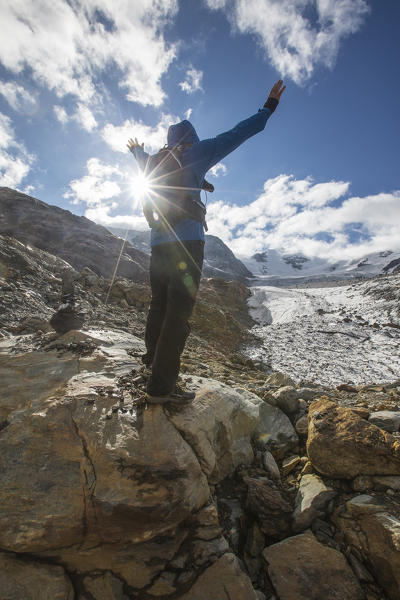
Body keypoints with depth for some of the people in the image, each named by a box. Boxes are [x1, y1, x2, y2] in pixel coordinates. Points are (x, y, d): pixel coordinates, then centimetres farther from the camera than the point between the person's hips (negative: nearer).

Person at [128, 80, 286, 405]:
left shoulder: (156, 161, 21)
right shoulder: (195, 154, 4)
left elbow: (144, 162, 44)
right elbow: (235, 135, 6)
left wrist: (138, 151, 67)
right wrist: (268, 108, 19)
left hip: (158, 242, 8)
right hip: (187, 242, -8)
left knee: (160, 303, 17)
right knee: (179, 310, -10)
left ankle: (154, 354, 34)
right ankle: (162, 385, -9)